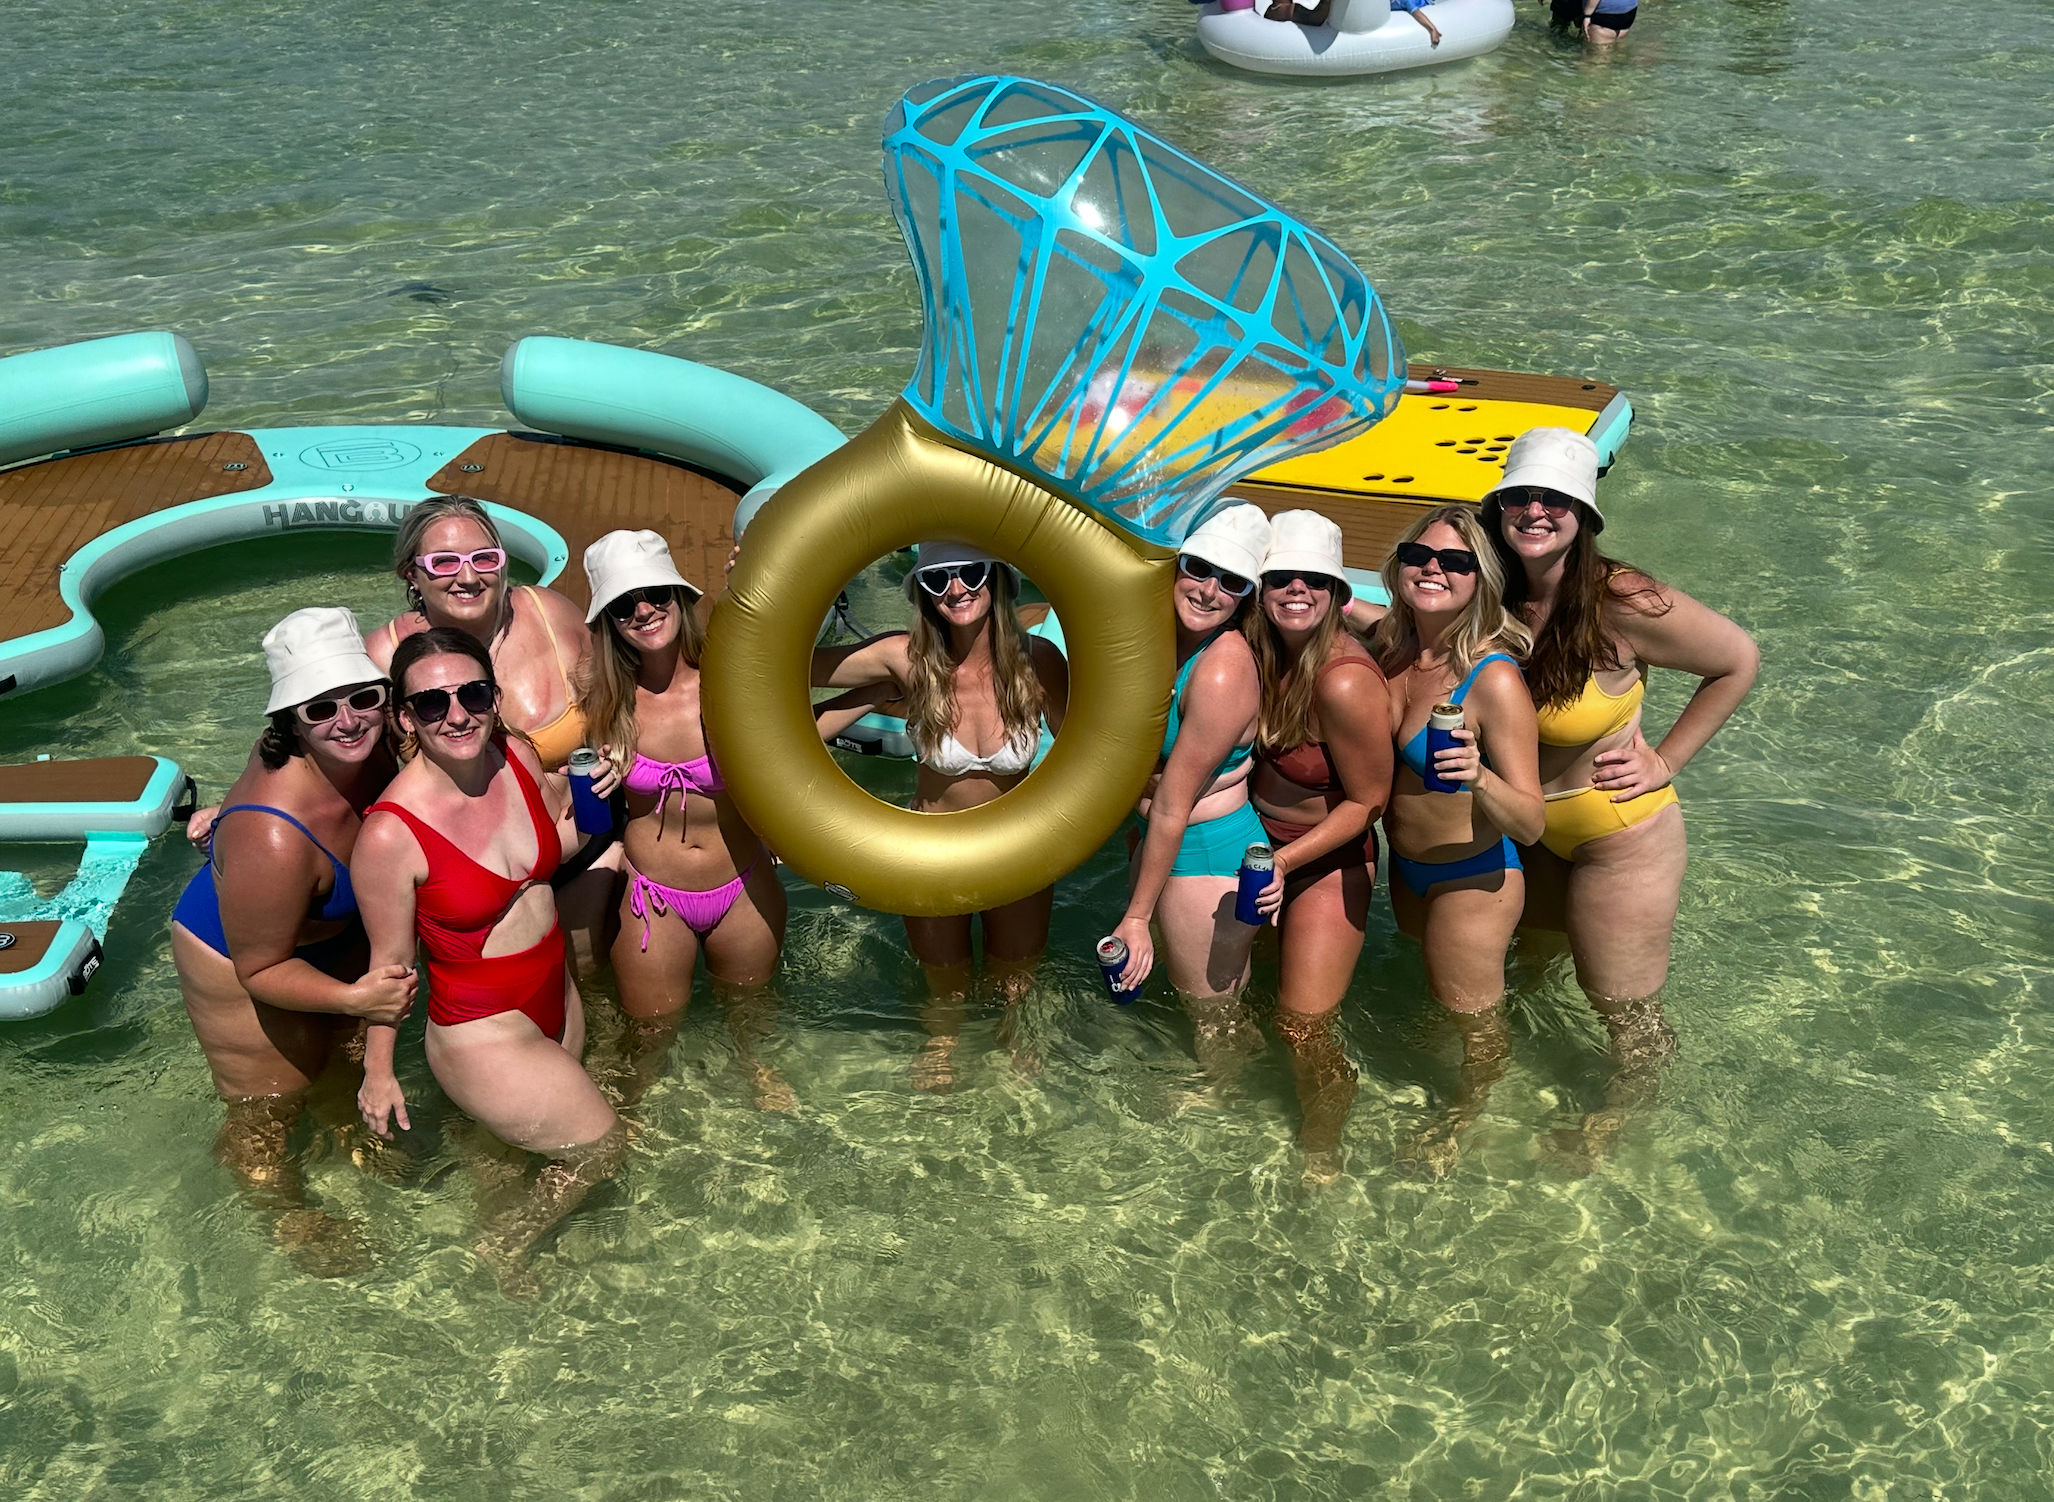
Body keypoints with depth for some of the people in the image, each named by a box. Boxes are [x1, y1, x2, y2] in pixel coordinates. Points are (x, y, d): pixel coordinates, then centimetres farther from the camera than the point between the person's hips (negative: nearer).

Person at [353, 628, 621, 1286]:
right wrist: (378, 1072, -6)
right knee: (599, 1147, 8)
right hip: (483, 1034, -6)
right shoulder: (391, 833, -28)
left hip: (556, 998, 6)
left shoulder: (517, 756, -11)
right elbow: (390, 961, -16)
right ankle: (500, 1251, 35)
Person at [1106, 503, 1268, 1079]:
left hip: (1207, 857, -8)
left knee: (1213, 1017, 15)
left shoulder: (1222, 670, -29)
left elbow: (1173, 807, -23)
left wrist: (1136, 917, -16)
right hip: (1159, 837, 8)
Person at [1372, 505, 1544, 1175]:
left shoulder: (1494, 679, -31)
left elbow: (1530, 824, -30)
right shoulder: (1388, 645, -13)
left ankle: (1467, 1110, 48)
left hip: (1473, 879, -6)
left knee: (1472, 1016, 19)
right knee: (1427, 986, 33)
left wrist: (1479, 777, -49)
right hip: (1405, 866, 6)